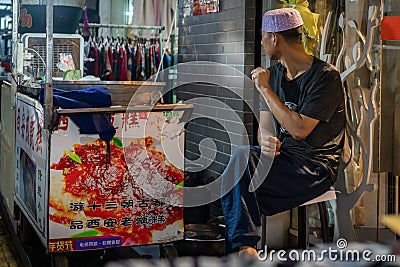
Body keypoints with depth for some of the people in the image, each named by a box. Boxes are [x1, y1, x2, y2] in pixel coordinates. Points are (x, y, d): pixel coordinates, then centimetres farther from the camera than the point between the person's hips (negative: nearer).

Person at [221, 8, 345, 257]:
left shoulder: (326, 76, -10)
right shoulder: (274, 73, 14)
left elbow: (299, 130, -17)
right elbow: (265, 126, 9)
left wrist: (265, 89, -13)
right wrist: (267, 140, -17)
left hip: (316, 164, -7)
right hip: (282, 156, 7)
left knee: (242, 158, -27)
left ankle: (242, 246, -20)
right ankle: (245, 246, -25)